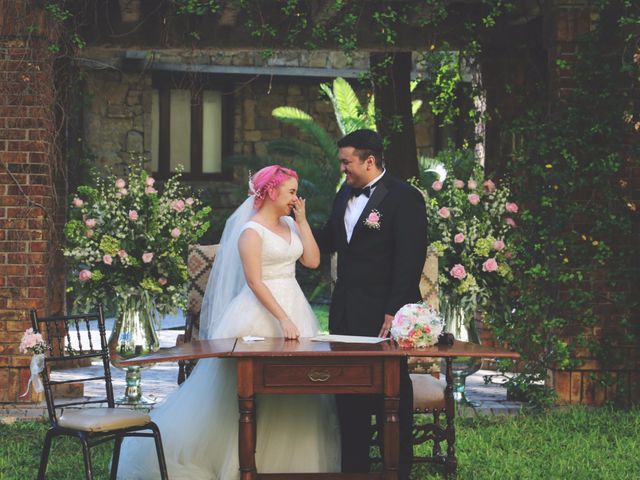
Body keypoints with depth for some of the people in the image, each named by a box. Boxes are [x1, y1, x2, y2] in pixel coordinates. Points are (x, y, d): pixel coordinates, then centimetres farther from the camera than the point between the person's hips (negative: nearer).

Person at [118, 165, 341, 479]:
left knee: (291, 390, 8)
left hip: (294, 310, 7)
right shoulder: (251, 231, -9)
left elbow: (313, 260, 5)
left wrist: (302, 220, 3)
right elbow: (254, 281, -16)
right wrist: (283, 319, -23)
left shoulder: (290, 226, 13)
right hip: (259, 312, -7)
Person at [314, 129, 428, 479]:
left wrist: (394, 313, -21)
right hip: (346, 314, 7)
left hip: (382, 316, -7)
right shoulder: (344, 194, 11)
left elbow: (410, 262, -16)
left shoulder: (404, 198, -12)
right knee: (349, 396, 14)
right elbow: (327, 242, 20)